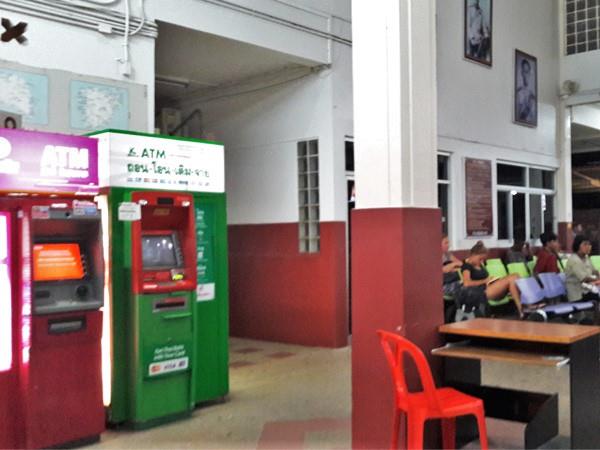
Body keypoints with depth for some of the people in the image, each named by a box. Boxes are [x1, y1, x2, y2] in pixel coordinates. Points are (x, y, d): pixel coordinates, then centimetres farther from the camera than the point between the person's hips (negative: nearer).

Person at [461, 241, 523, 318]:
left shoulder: (480, 265, 26)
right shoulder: (467, 266, -1)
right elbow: (467, 283, -17)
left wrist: (491, 279, 1)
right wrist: (485, 281, -9)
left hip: (492, 288, 9)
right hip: (482, 292, -9)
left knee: (515, 276, -15)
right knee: (511, 279, -25)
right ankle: (521, 310, -29)